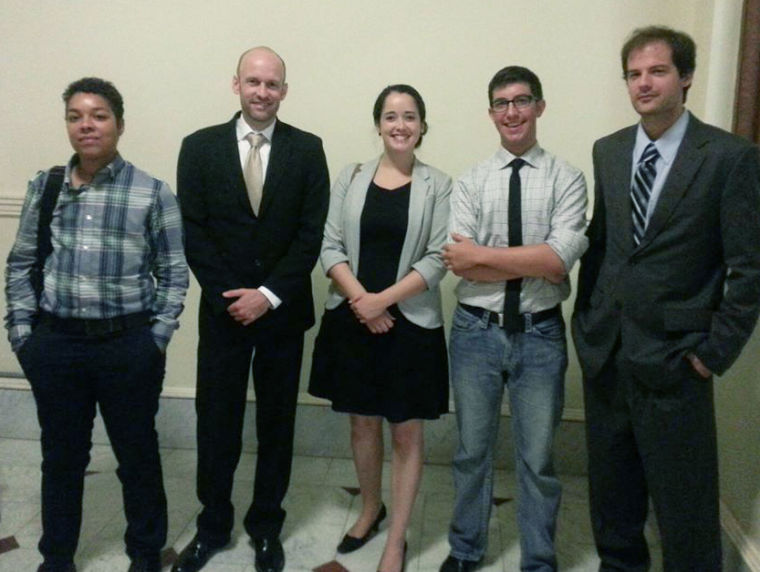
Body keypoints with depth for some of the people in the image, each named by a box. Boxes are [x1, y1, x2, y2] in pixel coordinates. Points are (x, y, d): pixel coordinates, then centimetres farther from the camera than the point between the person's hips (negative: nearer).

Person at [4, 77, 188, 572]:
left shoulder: (152, 192, -5)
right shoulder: (44, 187, 4)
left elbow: (174, 272, -2)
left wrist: (158, 337, -8)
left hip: (129, 346, -2)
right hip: (55, 343, 3)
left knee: (138, 456, 12)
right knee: (61, 456, 16)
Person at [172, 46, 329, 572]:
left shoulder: (307, 149, 0)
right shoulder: (200, 147, 1)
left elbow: (312, 233, -5)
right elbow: (193, 231, -2)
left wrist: (269, 294, -13)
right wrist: (229, 296, -11)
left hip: (283, 311, 0)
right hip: (222, 308, 0)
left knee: (277, 424, 11)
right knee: (216, 422, 9)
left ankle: (267, 526, 29)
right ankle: (213, 525, 29)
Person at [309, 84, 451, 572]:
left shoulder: (438, 185, -2)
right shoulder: (351, 177, 5)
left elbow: (438, 259, -9)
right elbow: (330, 247, 0)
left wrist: (383, 299, -16)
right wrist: (360, 299, -14)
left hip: (411, 323, -2)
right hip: (352, 320, 3)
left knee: (407, 433, 6)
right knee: (363, 423, 16)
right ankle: (371, 509, 40)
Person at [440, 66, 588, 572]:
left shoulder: (567, 179, -3)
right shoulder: (470, 183, 1)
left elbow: (562, 257, -17)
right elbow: (460, 263, -10)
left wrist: (483, 254, -15)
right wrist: (534, 263, -16)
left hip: (539, 334, -1)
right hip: (477, 330, 2)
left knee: (538, 459, 13)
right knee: (473, 451, 17)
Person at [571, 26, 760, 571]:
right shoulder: (607, 151, 7)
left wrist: (714, 352, -9)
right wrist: (587, 322, 8)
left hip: (673, 360, -4)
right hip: (603, 350, 5)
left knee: (684, 504, 8)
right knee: (611, 485, 18)